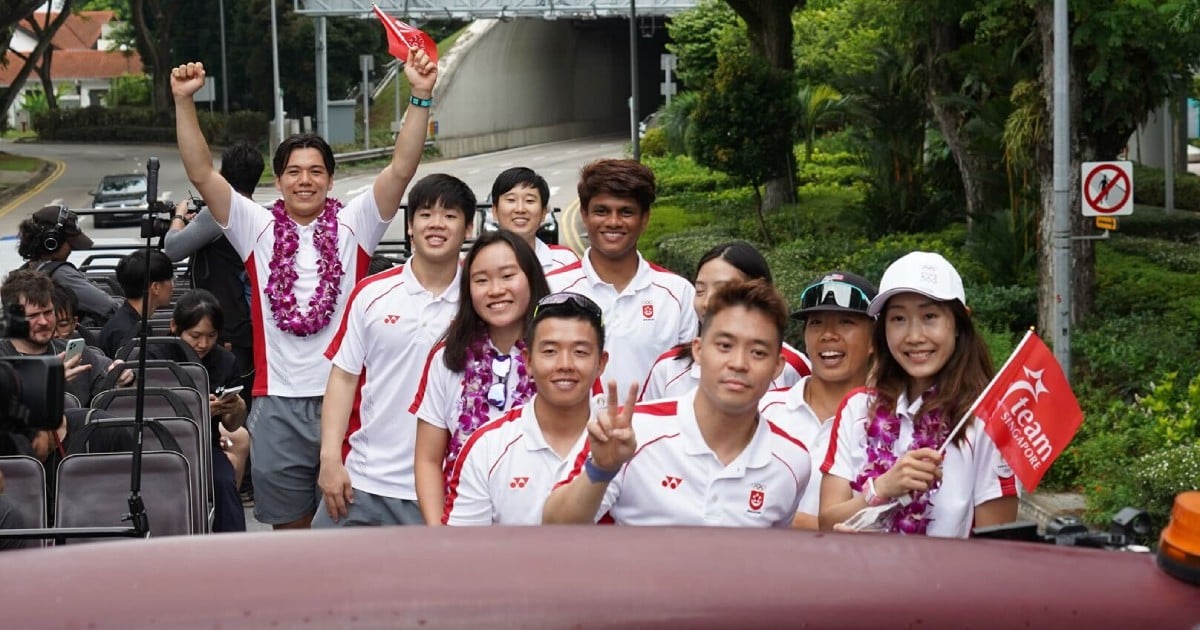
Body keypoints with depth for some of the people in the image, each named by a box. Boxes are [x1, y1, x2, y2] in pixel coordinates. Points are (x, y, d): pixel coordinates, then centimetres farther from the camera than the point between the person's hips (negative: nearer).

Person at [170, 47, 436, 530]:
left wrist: (420, 98, -18)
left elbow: (402, 168, -7)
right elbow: (201, 173, -2)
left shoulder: (354, 226, 4)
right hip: (278, 403, 1)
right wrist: (184, 101, -11)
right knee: (290, 525, 11)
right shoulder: (258, 229, 6)